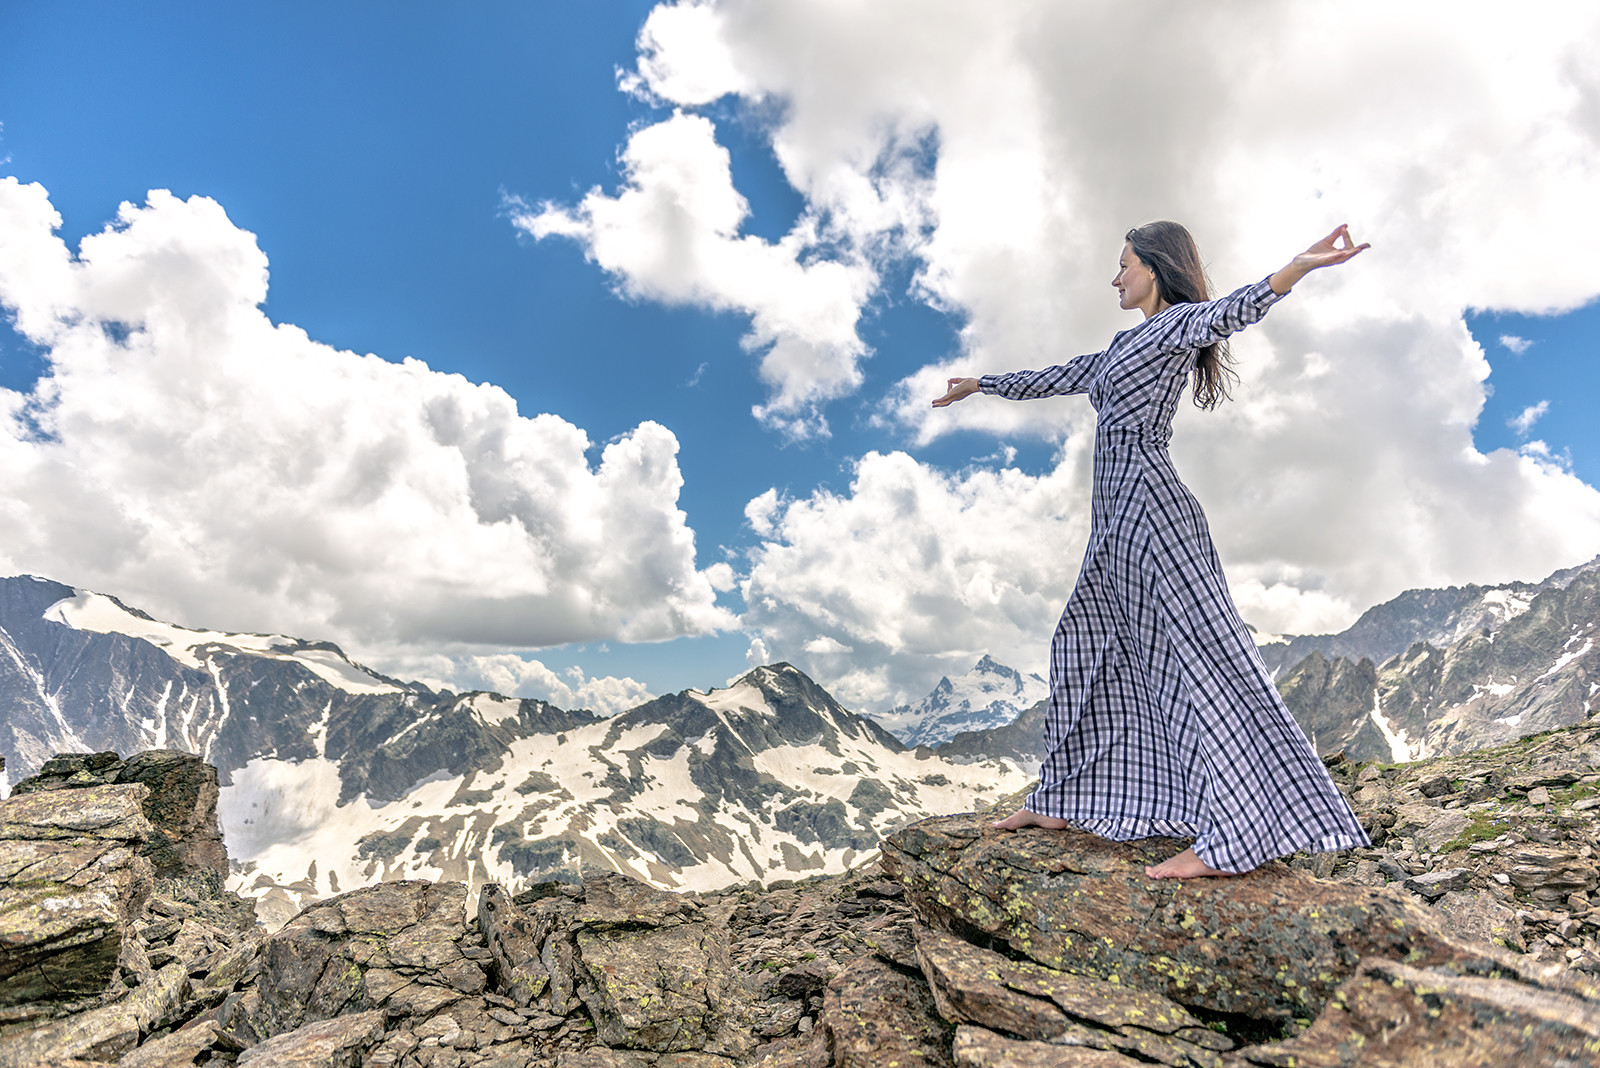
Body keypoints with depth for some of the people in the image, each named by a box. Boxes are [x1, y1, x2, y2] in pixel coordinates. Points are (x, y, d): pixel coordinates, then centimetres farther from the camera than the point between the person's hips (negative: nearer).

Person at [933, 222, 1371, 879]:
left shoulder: (1178, 324, 1)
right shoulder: (1124, 348, 26)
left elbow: (1227, 314, -21)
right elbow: (1054, 379, 36)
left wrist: (1297, 267, -41)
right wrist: (980, 384, 46)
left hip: (1149, 505, -10)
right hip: (1117, 522, 10)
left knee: (1193, 654, -14)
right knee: (1084, 650, 12)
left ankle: (1235, 838, -14)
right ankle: (1060, 802, 21)